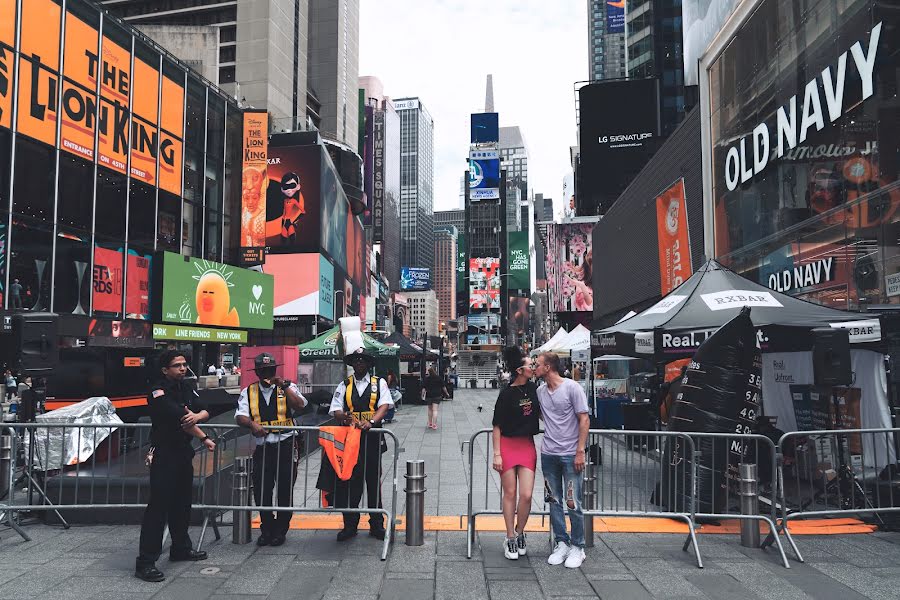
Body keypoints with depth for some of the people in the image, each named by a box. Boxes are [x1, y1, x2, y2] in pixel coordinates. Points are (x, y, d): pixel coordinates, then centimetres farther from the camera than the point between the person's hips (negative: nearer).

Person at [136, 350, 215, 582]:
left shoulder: (185, 387, 10)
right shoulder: (158, 392, -14)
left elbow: (205, 410, 3)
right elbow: (180, 417, -21)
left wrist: (197, 416, -22)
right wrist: (204, 438, -12)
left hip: (184, 452, 8)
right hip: (164, 454, -8)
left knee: (182, 503, 17)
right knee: (158, 506, -8)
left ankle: (181, 548, 31)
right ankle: (145, 562, -4)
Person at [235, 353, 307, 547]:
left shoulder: (288, 388, 6)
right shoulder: (248, 392, 10)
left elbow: (300, 405, -11)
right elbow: (240, 416, -1)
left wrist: (284, 385, -13)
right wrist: (252, 424, -21)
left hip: (286, 445, -2)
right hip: (262, 446, 2)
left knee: (285, 490, 5)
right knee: (261, 490, 6)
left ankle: (280, 530, 21)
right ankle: (267, 529, 25)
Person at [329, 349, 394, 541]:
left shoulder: (379, 383, 8)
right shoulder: (344, 385, 11)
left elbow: (384, 406, -6)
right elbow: (335, 410, 3)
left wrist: (371, 422, -24)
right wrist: (344, 417, -20)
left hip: (371, 436, -1)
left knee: (373, 480, 5)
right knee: (349, 481, 3)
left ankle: (376, 524, 15)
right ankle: (350, 524, 15)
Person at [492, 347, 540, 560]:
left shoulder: (533, 388, 5)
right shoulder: (507, 393, -9)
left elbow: (540, 413, 21)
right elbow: (497, 426, -8)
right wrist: (496, 453, -11)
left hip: (527, 445, 4)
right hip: (507, 445, -4)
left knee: (526, 495, -2)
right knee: (510, 494, 4)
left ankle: (519, 534, 20)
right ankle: (510, 539, 18)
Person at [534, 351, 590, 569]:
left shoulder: (572, 388, -8)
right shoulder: (540, 391, 9)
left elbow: (584, 420, -8)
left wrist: (580, 451, -12)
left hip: (570, 454, -5)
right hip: (548, 454, 5)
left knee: (573, 503, -1)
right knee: (554, 501, 10)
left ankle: (577, 547, 12)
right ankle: (561, 543, 22)